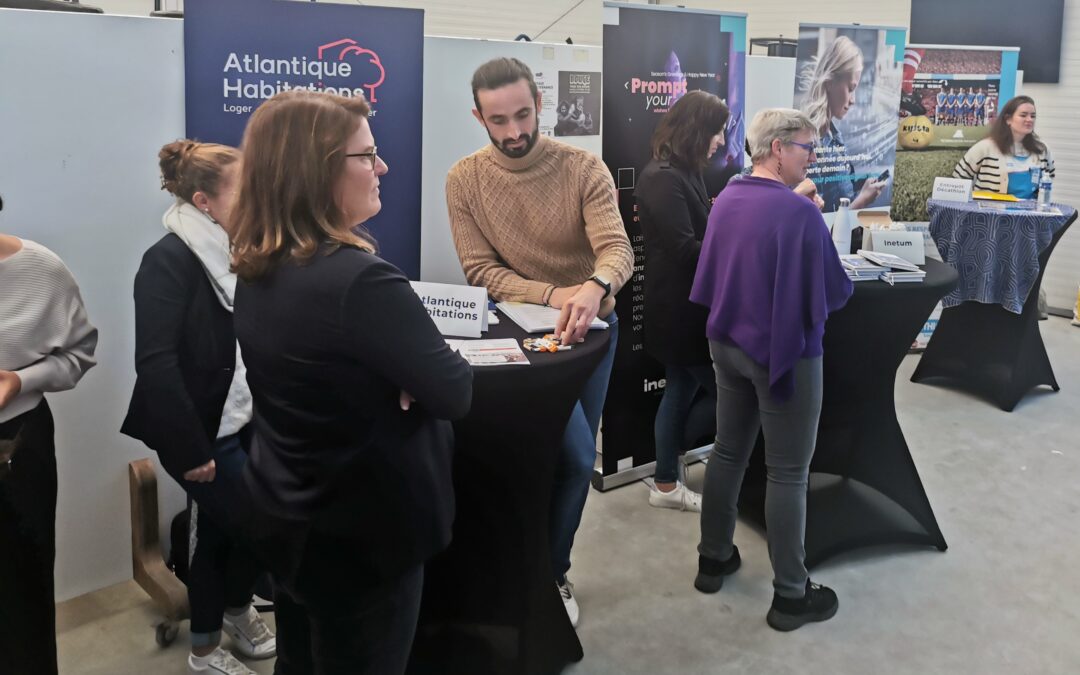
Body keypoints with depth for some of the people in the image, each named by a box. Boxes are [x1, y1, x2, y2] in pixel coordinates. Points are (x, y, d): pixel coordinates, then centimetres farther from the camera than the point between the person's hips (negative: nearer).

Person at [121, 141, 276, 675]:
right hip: (201, 431, -7)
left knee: (219, 531, 16)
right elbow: (155, 363, -22)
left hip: (245, 423, 7)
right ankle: (236, 611, 28)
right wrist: (190, 449, -22)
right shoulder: (170, 261, -17)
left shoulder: (239, 252, 6)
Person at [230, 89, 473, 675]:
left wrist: (401, 374, -5)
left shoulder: (257, 271, 0)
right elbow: (453, 394, -20)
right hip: (362, 533, -8)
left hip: (287, 518, 8)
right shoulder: (360, 279, -28)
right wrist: (416, 374, 0)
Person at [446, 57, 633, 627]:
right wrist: (552, 296, -29)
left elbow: (617, 249, -25)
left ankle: (548, 569, 35)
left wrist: (594, 288, -49)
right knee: (575, 454, -14)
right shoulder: (464, 180, -11)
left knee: (574, 457, 13)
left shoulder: (584, 169, -13)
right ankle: (548, 573, 11)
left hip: (591, 324, 2)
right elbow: (480, 271, -13)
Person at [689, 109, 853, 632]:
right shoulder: (799, 212, -21)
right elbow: (834, 293, -14)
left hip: (727, 344, 7)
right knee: (788, 473, 3)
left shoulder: (725, 201, 2)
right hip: (784, 352, -7)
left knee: (728, 452, 18)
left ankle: (713, 560, 31)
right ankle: (790, 595, 13)